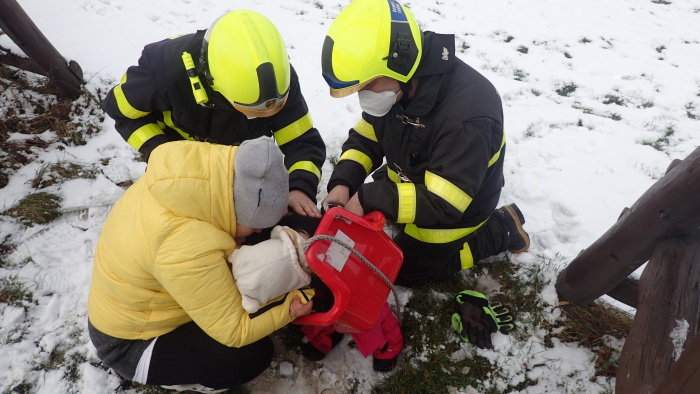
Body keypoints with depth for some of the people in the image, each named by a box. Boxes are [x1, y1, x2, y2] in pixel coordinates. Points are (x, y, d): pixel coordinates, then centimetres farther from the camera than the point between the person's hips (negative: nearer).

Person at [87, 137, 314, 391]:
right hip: (128, 344, -8)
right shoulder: (187, 250, -39)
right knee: (254, 353, -15)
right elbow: (234, 332, -28)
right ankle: (175, 377, 8)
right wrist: (289, 307, -19)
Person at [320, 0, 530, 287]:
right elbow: (365, 138, -6)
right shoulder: (398, 84, -18)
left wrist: (368, 198, -36)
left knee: (406, 269, 8)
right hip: (412, 181, 7)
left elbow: (442, 204, -38)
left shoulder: (467, 115, -41)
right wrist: (343, 183, -24)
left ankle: (500, 229, 14)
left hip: (455, 207, -7)